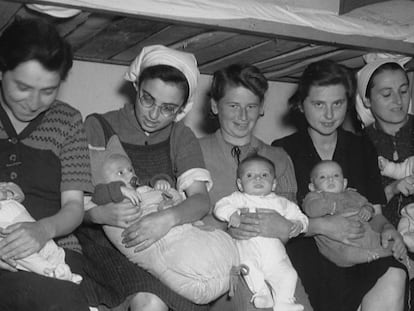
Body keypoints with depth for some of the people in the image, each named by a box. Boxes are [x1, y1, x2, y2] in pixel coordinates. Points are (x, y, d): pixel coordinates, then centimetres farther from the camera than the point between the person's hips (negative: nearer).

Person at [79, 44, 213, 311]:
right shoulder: (98, 128, 1)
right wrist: (100, 213, -29)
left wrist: (168, 218, -27)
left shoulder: (181, 137, 10)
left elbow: (201, 200, -6)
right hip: (106, 242, -3)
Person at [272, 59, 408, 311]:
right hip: (305, 250, -3)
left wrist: (386, 228, -6)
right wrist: (321, 226, -17)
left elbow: (375, 212, 16)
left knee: (393, 277, -29)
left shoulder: (362, 149, 17)